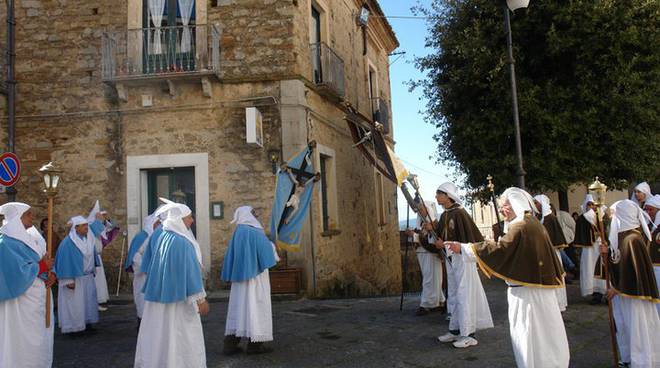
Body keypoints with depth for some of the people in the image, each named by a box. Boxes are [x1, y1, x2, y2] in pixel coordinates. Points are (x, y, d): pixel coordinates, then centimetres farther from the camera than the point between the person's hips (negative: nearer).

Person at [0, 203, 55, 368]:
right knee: (26, 342, -2)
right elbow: (18, 272, -23)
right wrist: (43, 266, -12)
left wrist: (51, 275, -6)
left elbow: (44, 260, 13)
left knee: (40, 340, 13)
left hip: (38, 299, 9)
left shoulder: (28, 239, 12)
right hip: (23, 303, -9)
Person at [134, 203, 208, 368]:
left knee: (160, 334, 14)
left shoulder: (162, 237, 6)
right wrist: (201, 299, -15)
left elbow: (159, 267, 13)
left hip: (160, 295, 8)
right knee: (182, 338, 2)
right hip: (179, 296, -8)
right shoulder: (182, 242, -19)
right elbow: (190, 271, -20)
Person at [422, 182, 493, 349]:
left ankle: (469, 334, 3)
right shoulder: (444, 216, 10)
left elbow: (468, 237, -19)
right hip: (450, 258, 9)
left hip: (462, 257, -9)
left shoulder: (459, 213, -16)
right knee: (454, 296, 14)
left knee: (464, 295, -4)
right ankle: (455, 330, 24)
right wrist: (433, 229, -5)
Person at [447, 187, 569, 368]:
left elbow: (499, 250, -25)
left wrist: (462, 247, -24)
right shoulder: (533, 223, 12)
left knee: (530, 335, 0)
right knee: (543, 332, 17)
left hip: (527, 289, -10)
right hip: (539, 284, 10)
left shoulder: (519, 226, -19)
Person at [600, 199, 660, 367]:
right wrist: (607, 253, -5)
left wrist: (616, 289, -14)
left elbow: (632, 269, -22)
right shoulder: (623, 236, 6)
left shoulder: (632, 240, -22)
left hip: (633, 293, -9)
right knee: (625, 326, 17)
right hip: (624, 291, 9)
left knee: (637, 328, 2)